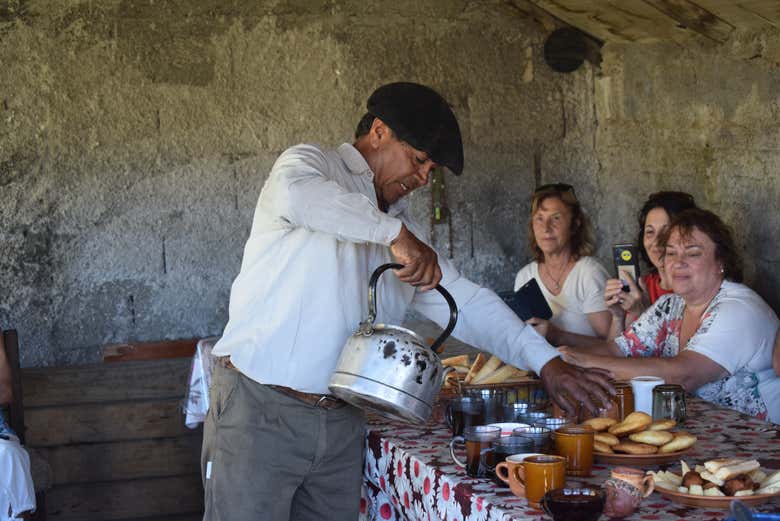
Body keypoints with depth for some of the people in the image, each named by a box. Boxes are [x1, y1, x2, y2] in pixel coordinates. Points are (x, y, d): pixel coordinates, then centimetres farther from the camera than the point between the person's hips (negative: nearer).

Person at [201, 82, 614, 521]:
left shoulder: (401, 227, 19)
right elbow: (296, 194, -28)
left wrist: (546, 361, 8)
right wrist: (393, 232, -26)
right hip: (260, 413, -6)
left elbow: (466, 301, 17)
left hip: (343, 427, 7)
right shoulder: (311, 163, -1)